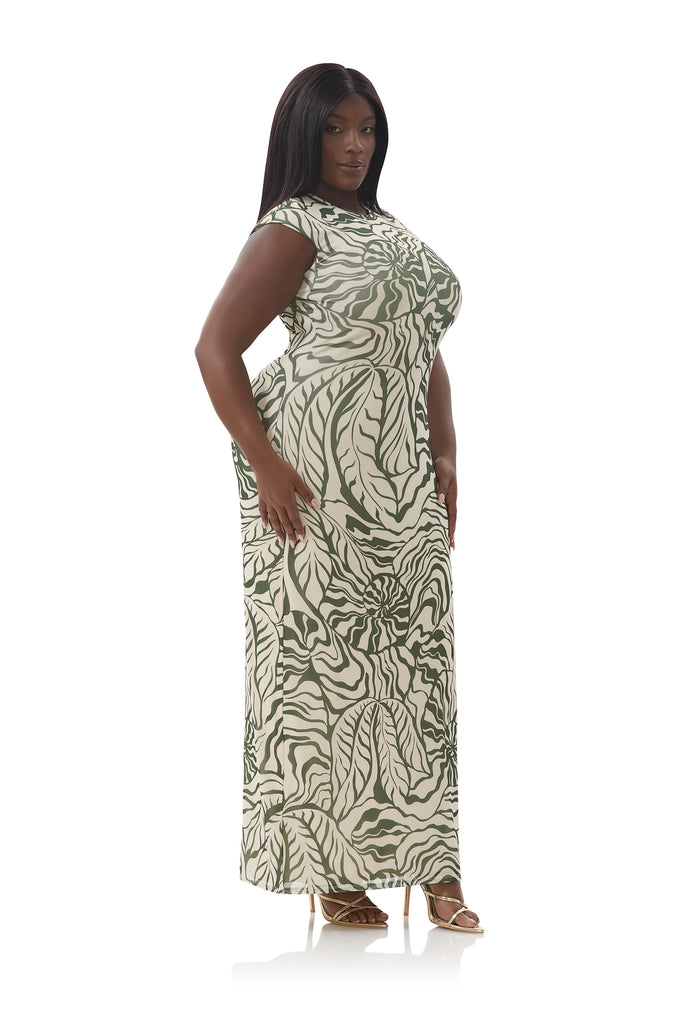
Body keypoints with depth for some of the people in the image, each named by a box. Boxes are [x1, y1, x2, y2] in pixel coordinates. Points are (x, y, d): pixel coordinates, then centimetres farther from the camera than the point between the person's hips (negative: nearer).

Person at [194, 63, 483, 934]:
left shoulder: (391, 230, 21)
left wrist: (443, 456, 10)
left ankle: (429, 867, 10)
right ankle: (330, 873, 5)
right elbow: (215, 348, -10)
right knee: (319, 652, -3)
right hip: (315, 470, -7)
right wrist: (264, 465, -17)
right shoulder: (293, 227, -3)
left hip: (401, 477, 7)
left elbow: (424, 349, 23)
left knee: (411, 657, 5)